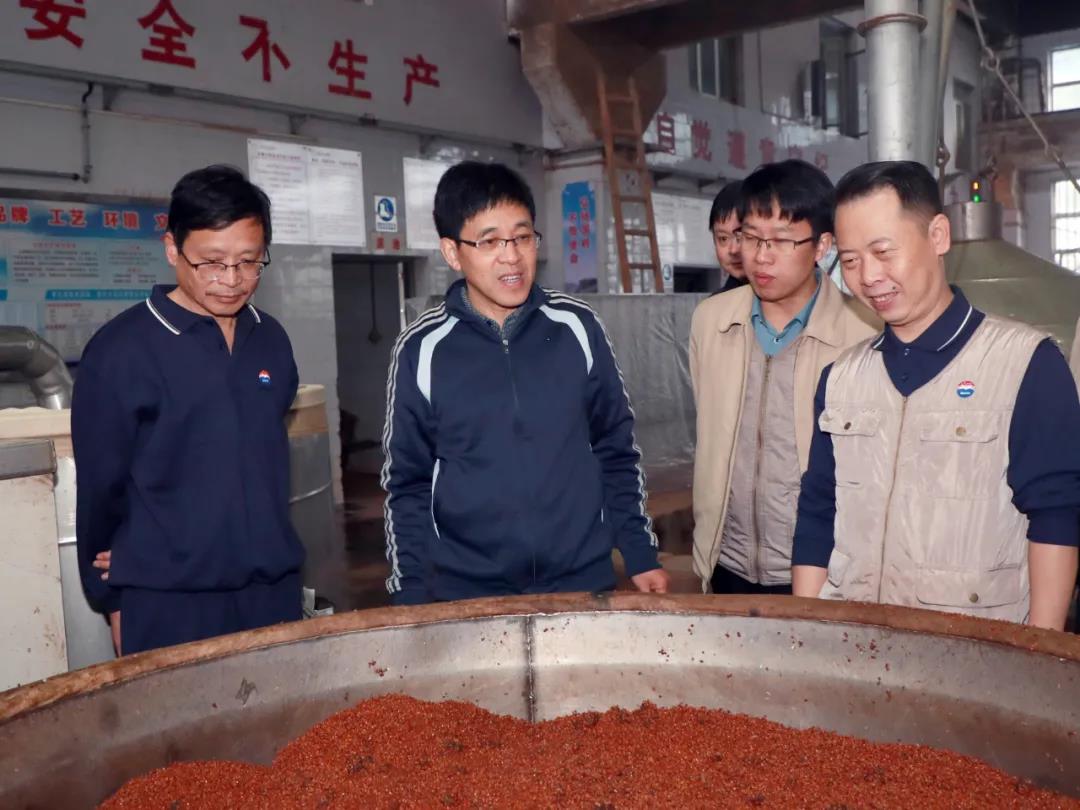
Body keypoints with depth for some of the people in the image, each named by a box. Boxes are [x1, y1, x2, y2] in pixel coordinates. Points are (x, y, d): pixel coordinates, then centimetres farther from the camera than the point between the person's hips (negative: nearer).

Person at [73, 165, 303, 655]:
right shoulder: (121, 349, -11)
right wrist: (111, 598, 2)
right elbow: (99, 486, -5)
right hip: (167, 604, -5)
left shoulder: (272, 340, 4)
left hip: (274, 588, 5)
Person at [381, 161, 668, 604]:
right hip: (466, 594, -1)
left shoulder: (578, 327, -3)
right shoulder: (422, 349, -7)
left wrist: (640, 556, 4)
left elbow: (617, 452, 5)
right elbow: (407, 485, 0)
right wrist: (412, 595, -3)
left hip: (584, 583, 1)